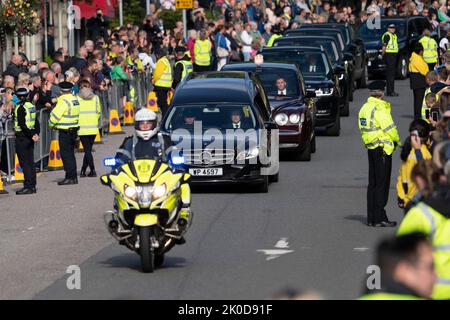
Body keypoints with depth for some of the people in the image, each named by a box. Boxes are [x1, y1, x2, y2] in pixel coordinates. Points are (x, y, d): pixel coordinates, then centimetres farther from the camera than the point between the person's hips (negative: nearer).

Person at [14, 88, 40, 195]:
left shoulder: (20, 107, -15)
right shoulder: (31, 106, 9)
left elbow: (22, 125, -20)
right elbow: (36, 122, 10)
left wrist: (32, 135, -17)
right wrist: (36, 133, 2)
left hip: (22, 137, -8)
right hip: (29, 137, 8)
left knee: (25, 163, -7)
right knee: (30, 162, 12)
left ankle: (28, 186, -9)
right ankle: (32, 185, 15)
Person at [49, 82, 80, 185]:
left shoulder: (64, 101, -17)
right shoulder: (75, 99, 9)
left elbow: (56, 114, -14)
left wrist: (51, 124, 4)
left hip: (65, 131, -8)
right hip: (73, 130, 8)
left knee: (66, 154, -4)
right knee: (70, 154, 15)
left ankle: (70, 177, -6)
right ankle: (73, 177, 18)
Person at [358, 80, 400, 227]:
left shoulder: (364, 108, 10)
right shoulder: (380, 109, -17)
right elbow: (390, 128, -16)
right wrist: (397, 140, 3)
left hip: (370, 147, 9)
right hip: (383, 148, -9)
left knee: (373, 183, 13)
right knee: (382, 184, -4)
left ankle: (371, 218, 16)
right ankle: (379, 218, -4)